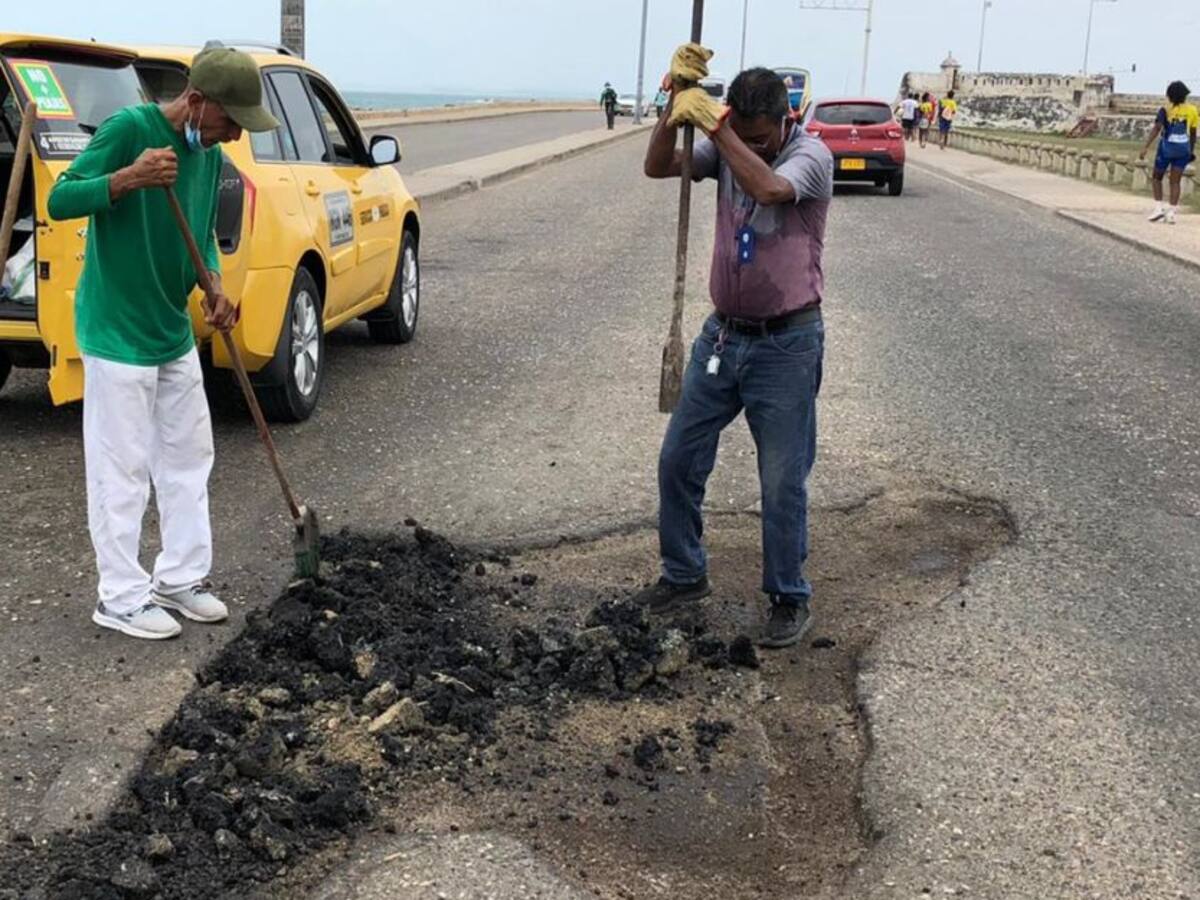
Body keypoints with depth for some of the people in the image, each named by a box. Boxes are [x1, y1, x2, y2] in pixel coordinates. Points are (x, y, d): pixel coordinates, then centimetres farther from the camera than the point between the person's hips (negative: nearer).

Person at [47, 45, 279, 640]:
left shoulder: (209, 156, 5)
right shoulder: (128, 129, -17)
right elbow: (60, 199, -19)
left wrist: (215, 287, -4)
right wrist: (129, 177, -35)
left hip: (174, 334, 8)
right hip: (116, 336, -8)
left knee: (188, 459, 14)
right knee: (122, 471, -1)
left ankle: (181, 579, 27)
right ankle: (121, 598, 11)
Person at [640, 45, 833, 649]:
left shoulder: (811, 156, -15)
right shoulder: (726, 149, 1)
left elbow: (768, 187, -35)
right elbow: (658, 167, -9)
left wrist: (713, 123, -31)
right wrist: (676, 105, -21)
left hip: (786, 344, -6)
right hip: (722, 334, 6)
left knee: (783, 483, 0)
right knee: (678, 460, 11)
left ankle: (789, 600, 18)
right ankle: (684, 576, 28)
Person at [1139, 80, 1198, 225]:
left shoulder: (1166, 110, -6)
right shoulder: (1192, 110, 3)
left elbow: (1157, 128, -15)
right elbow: (1193, 133, 8)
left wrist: (1146, 147, -18)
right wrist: (1191, 150, 21)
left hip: (1167, 148, -2)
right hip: (1183, 149, 2)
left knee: (1157, 178, 14)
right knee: (1175, 182, 5)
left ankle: (1158, 207, 3)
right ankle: (1172, 212, -1)